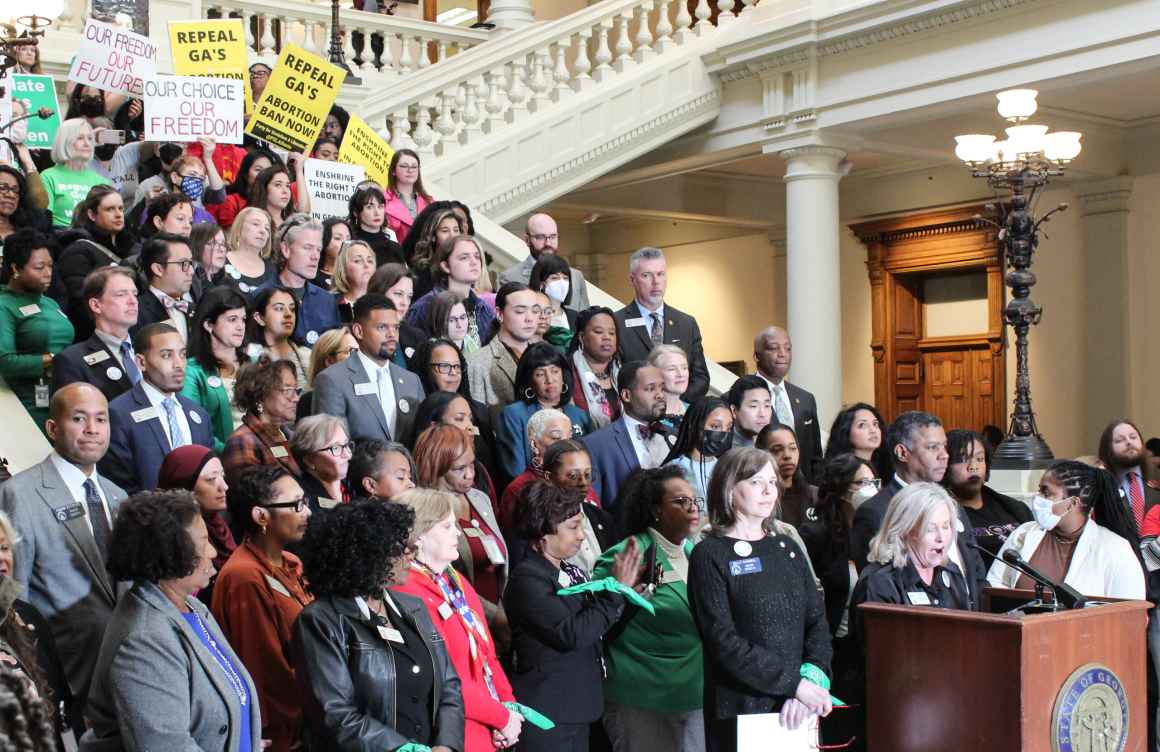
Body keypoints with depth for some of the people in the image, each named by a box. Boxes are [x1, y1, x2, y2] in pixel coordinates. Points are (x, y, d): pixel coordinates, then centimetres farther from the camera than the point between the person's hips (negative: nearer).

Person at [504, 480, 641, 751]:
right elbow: (572, 634, -23)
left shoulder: (571, 573, 9)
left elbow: (595, 629, 16)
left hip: (576, 709, 8)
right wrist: (616, 590, -16)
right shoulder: (527, 579, -15)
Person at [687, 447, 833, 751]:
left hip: (797, 708, 5)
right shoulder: (710, 555, -5)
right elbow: (723, 640, -14)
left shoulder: (787, 547, 11)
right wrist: (795, 683, -18)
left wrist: (812, 678, -13)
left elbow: (817, 621, 5)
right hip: (741, 708, -5)